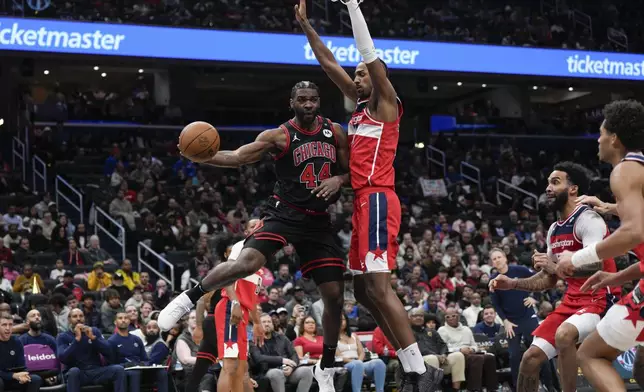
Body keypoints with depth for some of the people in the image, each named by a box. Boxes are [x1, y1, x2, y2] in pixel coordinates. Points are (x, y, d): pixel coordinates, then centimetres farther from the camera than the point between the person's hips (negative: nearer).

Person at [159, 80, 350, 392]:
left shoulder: (335, 133, 5)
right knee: (246, 264, -30)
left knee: (335, 295, 1)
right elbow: (237, 157, -14)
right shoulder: (279, 136, -7)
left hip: (318, 221, 4)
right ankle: (189, 298, -6)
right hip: (284, 214, -4)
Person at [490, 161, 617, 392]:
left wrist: (557, 267, -38)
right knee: (531, 358, 3)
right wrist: (512, 284, 8)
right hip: (573, 301, 9)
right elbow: (549, 280, 20)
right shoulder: (555, 230, 13)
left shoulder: (588, 219, -14)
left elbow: (596, 266, -28)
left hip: (599, 300, -9)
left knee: (564, 335, -37)